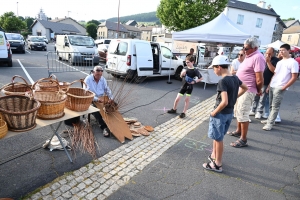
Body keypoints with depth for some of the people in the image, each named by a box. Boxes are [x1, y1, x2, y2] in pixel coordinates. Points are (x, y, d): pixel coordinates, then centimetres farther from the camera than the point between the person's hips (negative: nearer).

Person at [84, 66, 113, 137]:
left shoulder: (103, 79, 6)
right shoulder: (88, 79, -11)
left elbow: (107, 90, 8)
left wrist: (111, 97, -13)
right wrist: (97, 99, -34)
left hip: (102, 99, 5)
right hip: (92, 100, -4)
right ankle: (104, 126, -31)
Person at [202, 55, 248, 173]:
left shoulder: (223, 81, -23)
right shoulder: (235, 78, 3)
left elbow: (224, 102, -29)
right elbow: (245, 88, 21)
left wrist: (214, 112, -16)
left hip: (221, 114, -8)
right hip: (230, 112, 8)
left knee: (218, 139, 6)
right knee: (217, 137, 22)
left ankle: (217, 165, 19)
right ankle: (214, 156, 36)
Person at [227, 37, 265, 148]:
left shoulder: (257, 57, -20)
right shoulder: (249, 56, 11)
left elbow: (259, 80, -23)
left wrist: (258, 90, -7)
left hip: (247, 91, -10)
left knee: (243, 114, -5)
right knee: (238, 111, 20)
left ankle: (243, 140, 5)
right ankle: (238, 131, 37)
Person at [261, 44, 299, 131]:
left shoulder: (293, 62, -5)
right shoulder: (279, 62, 17)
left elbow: (294, 77, -10)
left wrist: (284, 87, -14)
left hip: (280, 88, -7)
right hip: (272, 86, 7)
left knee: (275, 106, -6)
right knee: (271, 105, 13)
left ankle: (270, 123, -3)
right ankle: (270, 119, 24)